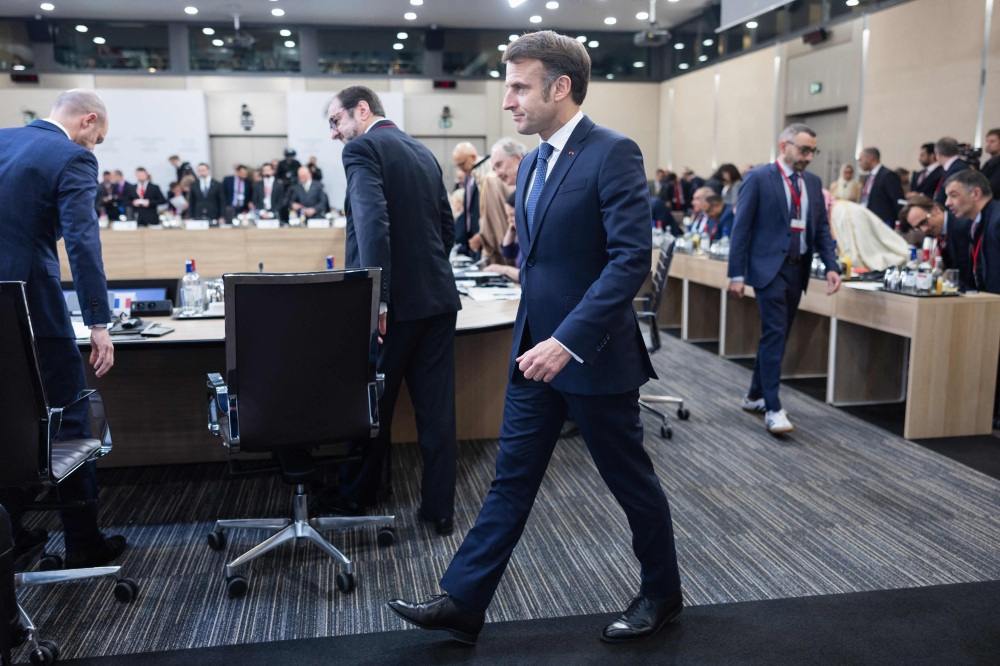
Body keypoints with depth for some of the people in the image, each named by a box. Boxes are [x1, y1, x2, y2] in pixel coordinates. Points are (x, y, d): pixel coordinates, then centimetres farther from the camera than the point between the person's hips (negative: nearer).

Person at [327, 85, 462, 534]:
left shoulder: (363, 149, -8)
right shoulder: (423, 152, 15)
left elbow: (373, 224, -23)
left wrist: (376, 301, -24)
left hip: (396, 302, -6)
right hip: (438, 298, 7)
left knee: (371, 404, 11)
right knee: (436, 406, 9)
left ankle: (356, 498, 30)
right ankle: (440, 509, 17)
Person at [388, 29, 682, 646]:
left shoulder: (613, 153, -15)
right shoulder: (534, 163, 12)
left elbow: (633, 257, -23)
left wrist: (569, 341, -27)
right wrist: (534, 337, 19)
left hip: (592, 355, -8)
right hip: (535, 351, 8)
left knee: (631, 480, 11)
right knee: (512, 479, 12)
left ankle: (663, 593, 33)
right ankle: (463, 603, 20)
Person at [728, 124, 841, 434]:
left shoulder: (813, 182, 12)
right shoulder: (758, 178, -6)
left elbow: (822, 227, 13)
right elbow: (741, 228, -8)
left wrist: (831, 266, -1)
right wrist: (736, 273, -13)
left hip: (798, 269, 6)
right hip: (769, 267, -6)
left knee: (777, 336, 12)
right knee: (774, 334, -11)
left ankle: (755, 396, 25)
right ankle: (773, 408, -7)